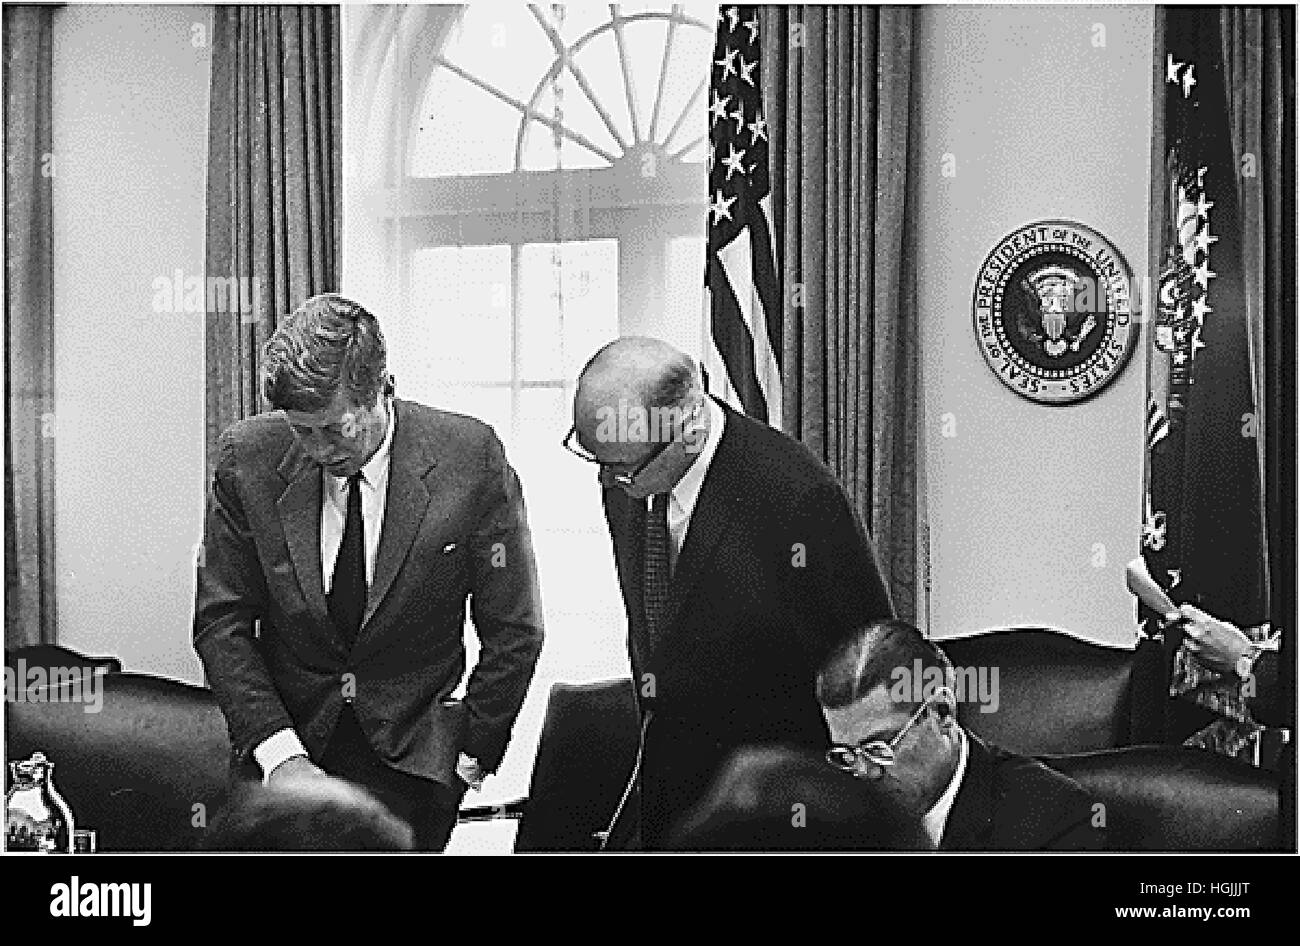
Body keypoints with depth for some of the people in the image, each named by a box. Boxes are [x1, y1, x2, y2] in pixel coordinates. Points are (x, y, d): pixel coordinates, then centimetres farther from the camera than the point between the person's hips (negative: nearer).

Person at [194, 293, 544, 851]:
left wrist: (469, 761, -6)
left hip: (413, 758, -1)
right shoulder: (248, 459, -10)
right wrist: (279, 754, -13)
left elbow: (512, 631, -6)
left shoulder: (471, 460, -15)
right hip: (282, 740, 2)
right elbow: (221, 621, -4)